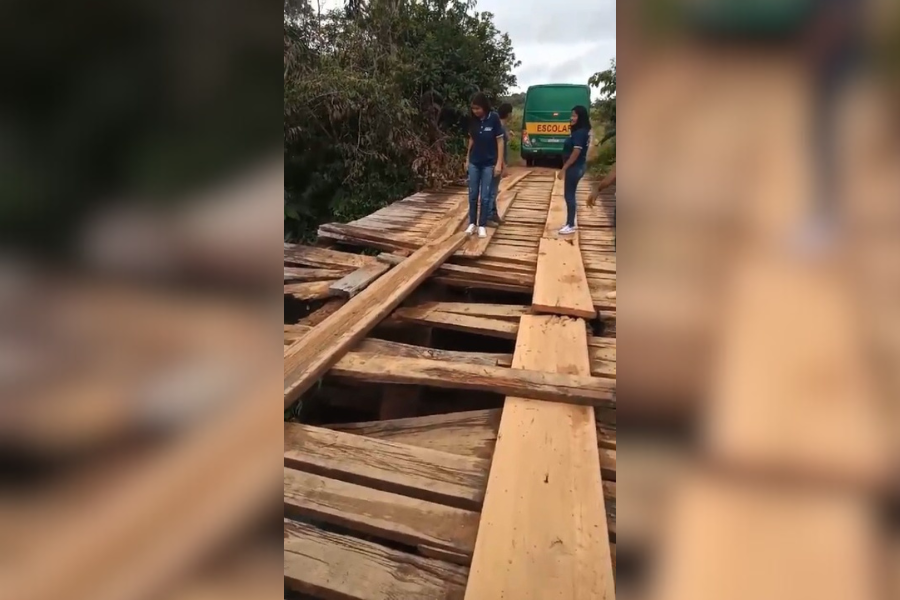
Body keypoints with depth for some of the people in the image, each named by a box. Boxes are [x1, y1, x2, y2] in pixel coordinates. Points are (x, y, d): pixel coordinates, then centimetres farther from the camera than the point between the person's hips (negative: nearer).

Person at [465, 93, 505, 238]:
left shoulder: (494, 118, -12)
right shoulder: (473, 120, -1)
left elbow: (500, 141, -9)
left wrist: (499, 163, -12)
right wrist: (467, 158, 13)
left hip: (489, 163, -3)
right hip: (474, 163, 4)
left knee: (485, 196, 1)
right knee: (473, 195, 8)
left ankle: (482, 226, 11)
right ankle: (472, 223, 19)